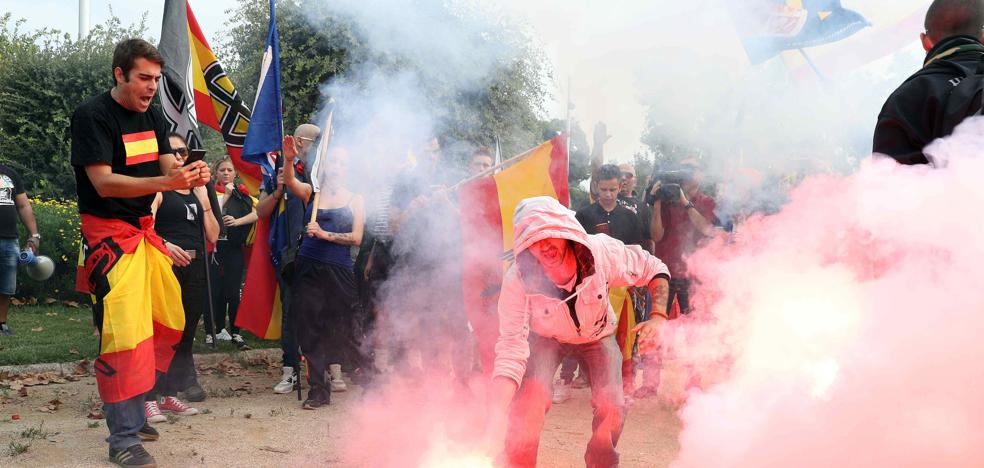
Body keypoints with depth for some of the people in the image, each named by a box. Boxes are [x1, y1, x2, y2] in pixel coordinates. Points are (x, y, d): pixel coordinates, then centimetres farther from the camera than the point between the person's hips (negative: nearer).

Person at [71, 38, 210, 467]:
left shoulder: (153, 117, 11)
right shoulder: (92, 116, -12)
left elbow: (168, 167, 9)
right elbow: (103, 183, -19)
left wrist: (191, 174, -16)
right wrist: (166, 182, -30)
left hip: (144, 229, 8)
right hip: (109, 233, -7)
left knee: (166, 323, 6)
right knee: (124, 331, -13)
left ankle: (131, 412, 22)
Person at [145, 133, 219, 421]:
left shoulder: (197, 189, 19)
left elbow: (213, 236, 14)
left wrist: (204, 200, 4)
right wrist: (164, 245, -33)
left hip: (195, 267, 7)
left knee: (187, 331, 8)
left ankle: (169, 394, 17)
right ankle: (150, 397, -10)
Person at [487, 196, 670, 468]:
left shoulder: (604, 252, -33)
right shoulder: (518, 281, -37)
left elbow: (655, 270, -15)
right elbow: (511, 348, -39)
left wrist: (658, 318, -31)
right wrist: (498, 414, -51)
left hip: (597, 333, 2)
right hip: (545, 336, -1)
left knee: (612, 406, -16)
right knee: (531, 398, -27)